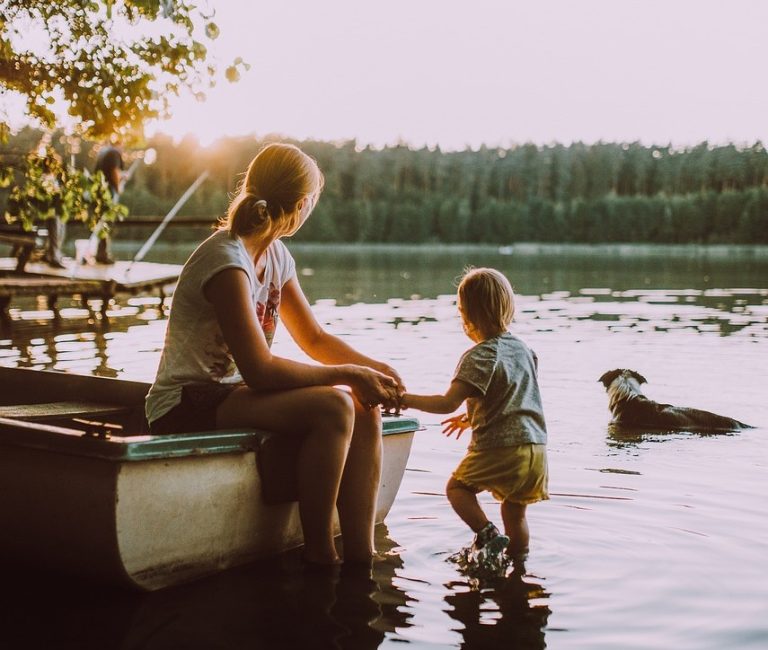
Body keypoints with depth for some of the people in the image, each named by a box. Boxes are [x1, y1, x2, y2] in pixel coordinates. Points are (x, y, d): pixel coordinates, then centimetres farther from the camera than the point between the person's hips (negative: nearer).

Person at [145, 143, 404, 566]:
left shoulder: (276, 257, 7)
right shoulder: (227, 261, -21)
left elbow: (314, 338, 14)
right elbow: (259, 370, -26)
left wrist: (374, 369, -2)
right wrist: (348, 374, -20)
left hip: (232, 395, 9)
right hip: (187, 409, -9)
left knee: (365, 411, -9)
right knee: (333, 407, -28)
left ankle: (361, 555, -9)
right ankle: (319, 555, -15)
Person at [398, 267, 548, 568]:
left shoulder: (479, 356, -12)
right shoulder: (523, 349, 13)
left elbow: (448, 403, -19)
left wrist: (407, 399, -8)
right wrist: (471, 418, 31)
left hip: (499, 450, -7)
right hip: (536, 447, 7)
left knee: (457, 487, 12)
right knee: (515, 513, 18)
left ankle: (487, 532, -6)